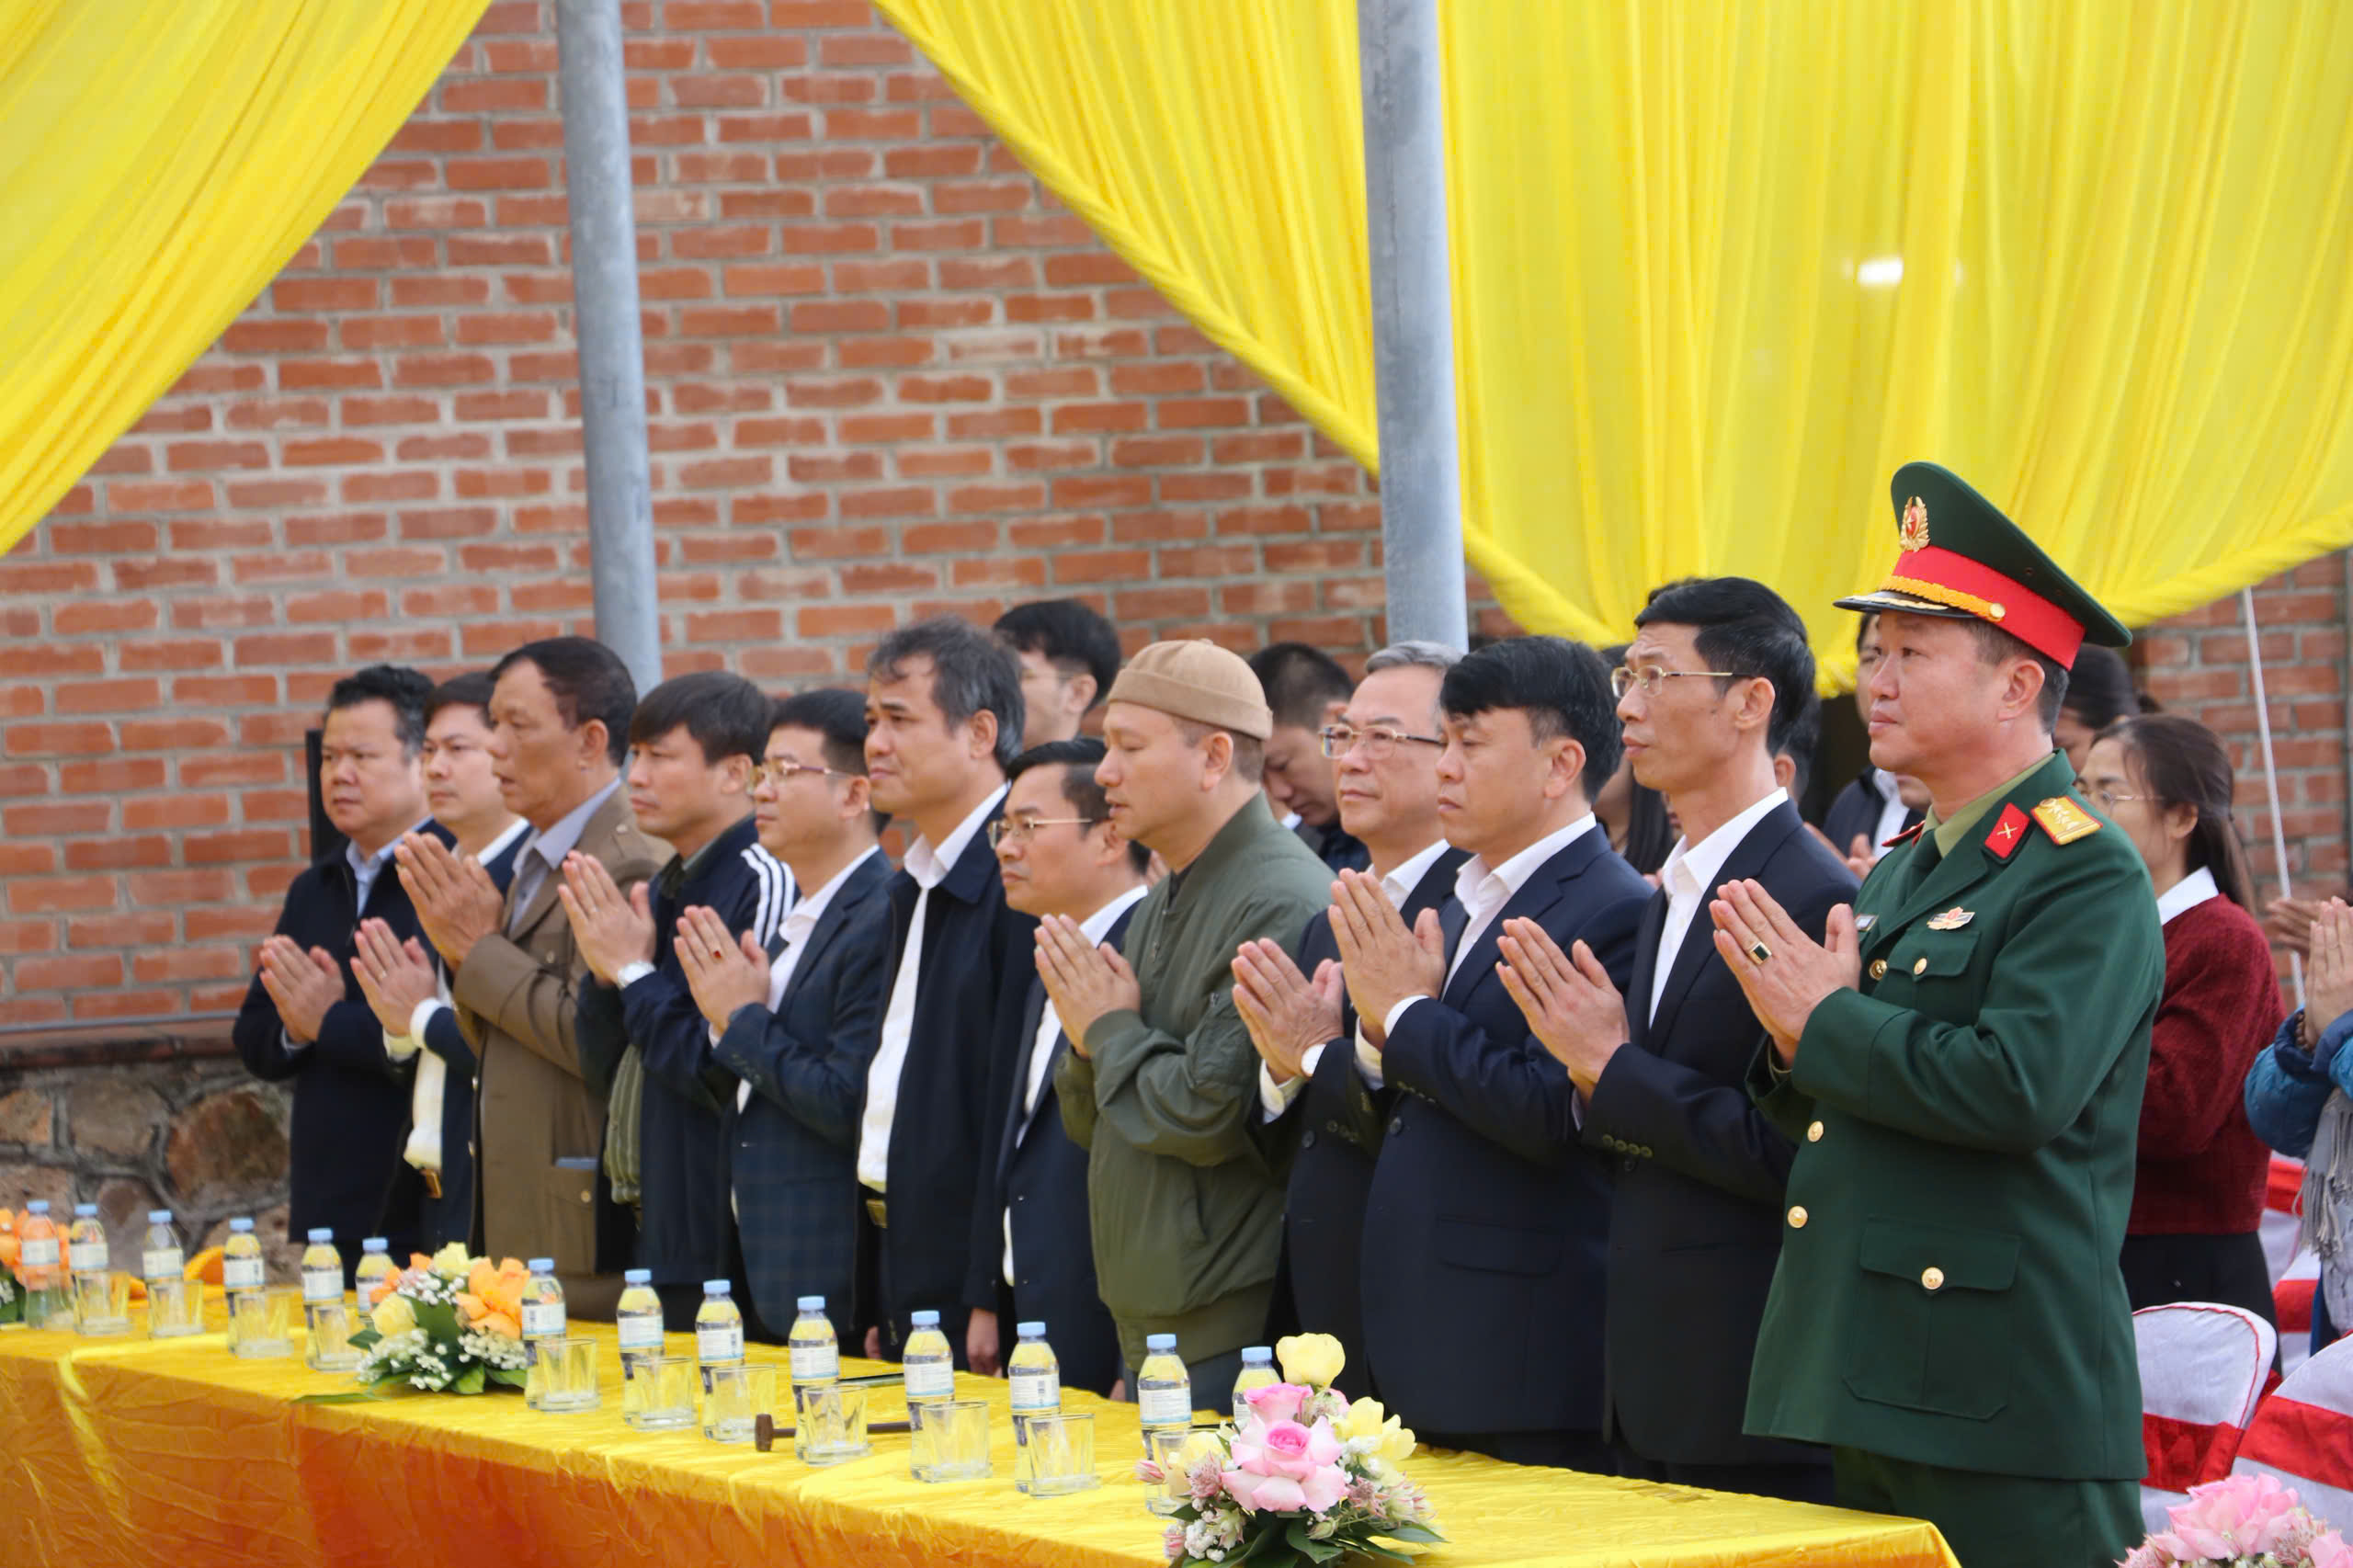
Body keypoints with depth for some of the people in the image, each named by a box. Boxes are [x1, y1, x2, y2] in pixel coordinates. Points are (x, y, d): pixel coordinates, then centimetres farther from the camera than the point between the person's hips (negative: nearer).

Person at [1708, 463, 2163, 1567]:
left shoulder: (2088, 878, -10)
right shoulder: (1901, 871, 19)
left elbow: (2019, 1089, -25)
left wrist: (1828, 1024, -13)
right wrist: (1799, 1046, 0)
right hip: (1865, 1390, 9)